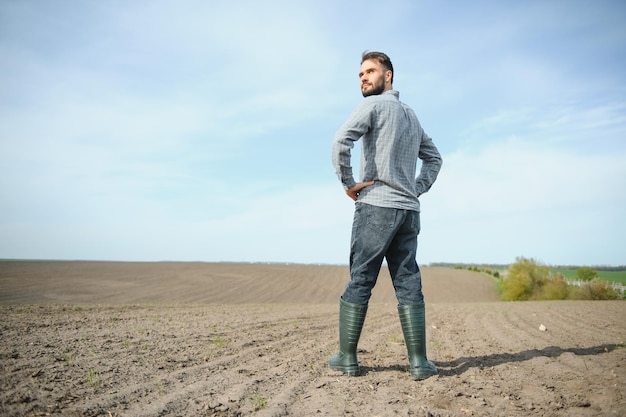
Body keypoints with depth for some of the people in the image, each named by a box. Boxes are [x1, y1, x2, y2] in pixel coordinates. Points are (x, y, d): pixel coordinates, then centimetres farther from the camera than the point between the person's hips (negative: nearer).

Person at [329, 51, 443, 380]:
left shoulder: (373, 105, -2)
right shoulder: (411, 114, 23)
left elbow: (341, 141, -18)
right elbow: (434, 158, 29)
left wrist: (348, 183, -8)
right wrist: (417, 189, 18)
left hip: (376, 206, -7)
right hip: (409, 210, 7)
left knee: (359, 282, -1)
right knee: (408, 284, 5)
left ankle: (347, 358, 6)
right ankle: (419, 362, 4)